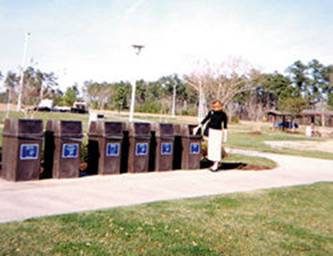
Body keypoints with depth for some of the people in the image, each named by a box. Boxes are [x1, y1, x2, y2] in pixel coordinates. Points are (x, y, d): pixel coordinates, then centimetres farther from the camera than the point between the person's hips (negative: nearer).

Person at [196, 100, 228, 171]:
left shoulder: (223, 115, -8)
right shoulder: (211, 112, -1)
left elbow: (225, 126, -2)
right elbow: (205, 119, 7)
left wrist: (225, 136, -2)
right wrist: (198, 127, 6)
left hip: (218, 132, -4)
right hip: (211, 131, 4)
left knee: (217, 147, -9)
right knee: (211, 147, 5)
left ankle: (216, 165, -8)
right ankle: (216, 163, 18)